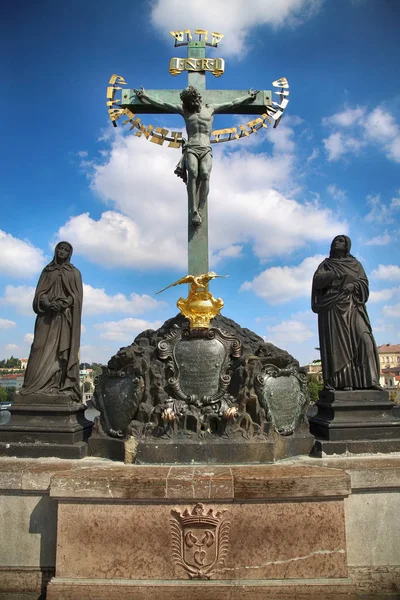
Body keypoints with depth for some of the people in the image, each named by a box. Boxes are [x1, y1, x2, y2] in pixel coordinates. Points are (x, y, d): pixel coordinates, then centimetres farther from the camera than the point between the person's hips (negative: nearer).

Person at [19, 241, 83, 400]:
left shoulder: (75, 273, 10)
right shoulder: (47, 270, 15)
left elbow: (76, 296, 0)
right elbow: (40, 293, 6)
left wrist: (61, 304, -17)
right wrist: (48, 304, -15)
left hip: (65, 317, -2)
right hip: (47, 315, 2)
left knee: (63, 350, -8)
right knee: (43, 349, -7)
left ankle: (61, 386, -12)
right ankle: (38, 386, -8)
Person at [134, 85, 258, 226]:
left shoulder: (210, 108, 24)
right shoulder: (184, 110, 23)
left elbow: (232, 103, 31)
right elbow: (161, 103, 26)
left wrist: (248, 97, 34)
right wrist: (144, 95, 26)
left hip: (206, 149, 1)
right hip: (191, 148, -1)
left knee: (205, 174, -30)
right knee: (193, 173, -31)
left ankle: (199, 210, -31)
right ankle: (194, 212, -36)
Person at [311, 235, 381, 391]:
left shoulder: (355, 264, 20)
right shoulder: (326, 264, 16)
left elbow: (364, 283, 7)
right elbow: (317, 281, -2)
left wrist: (353, 285, -14)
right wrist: (338, 274, -13)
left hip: (352, 307, 1)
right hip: (332, 307, -1)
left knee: (363, 338, -15)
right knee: (337, 342, -11)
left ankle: (368, 380, -17)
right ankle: (341, 382, -15)